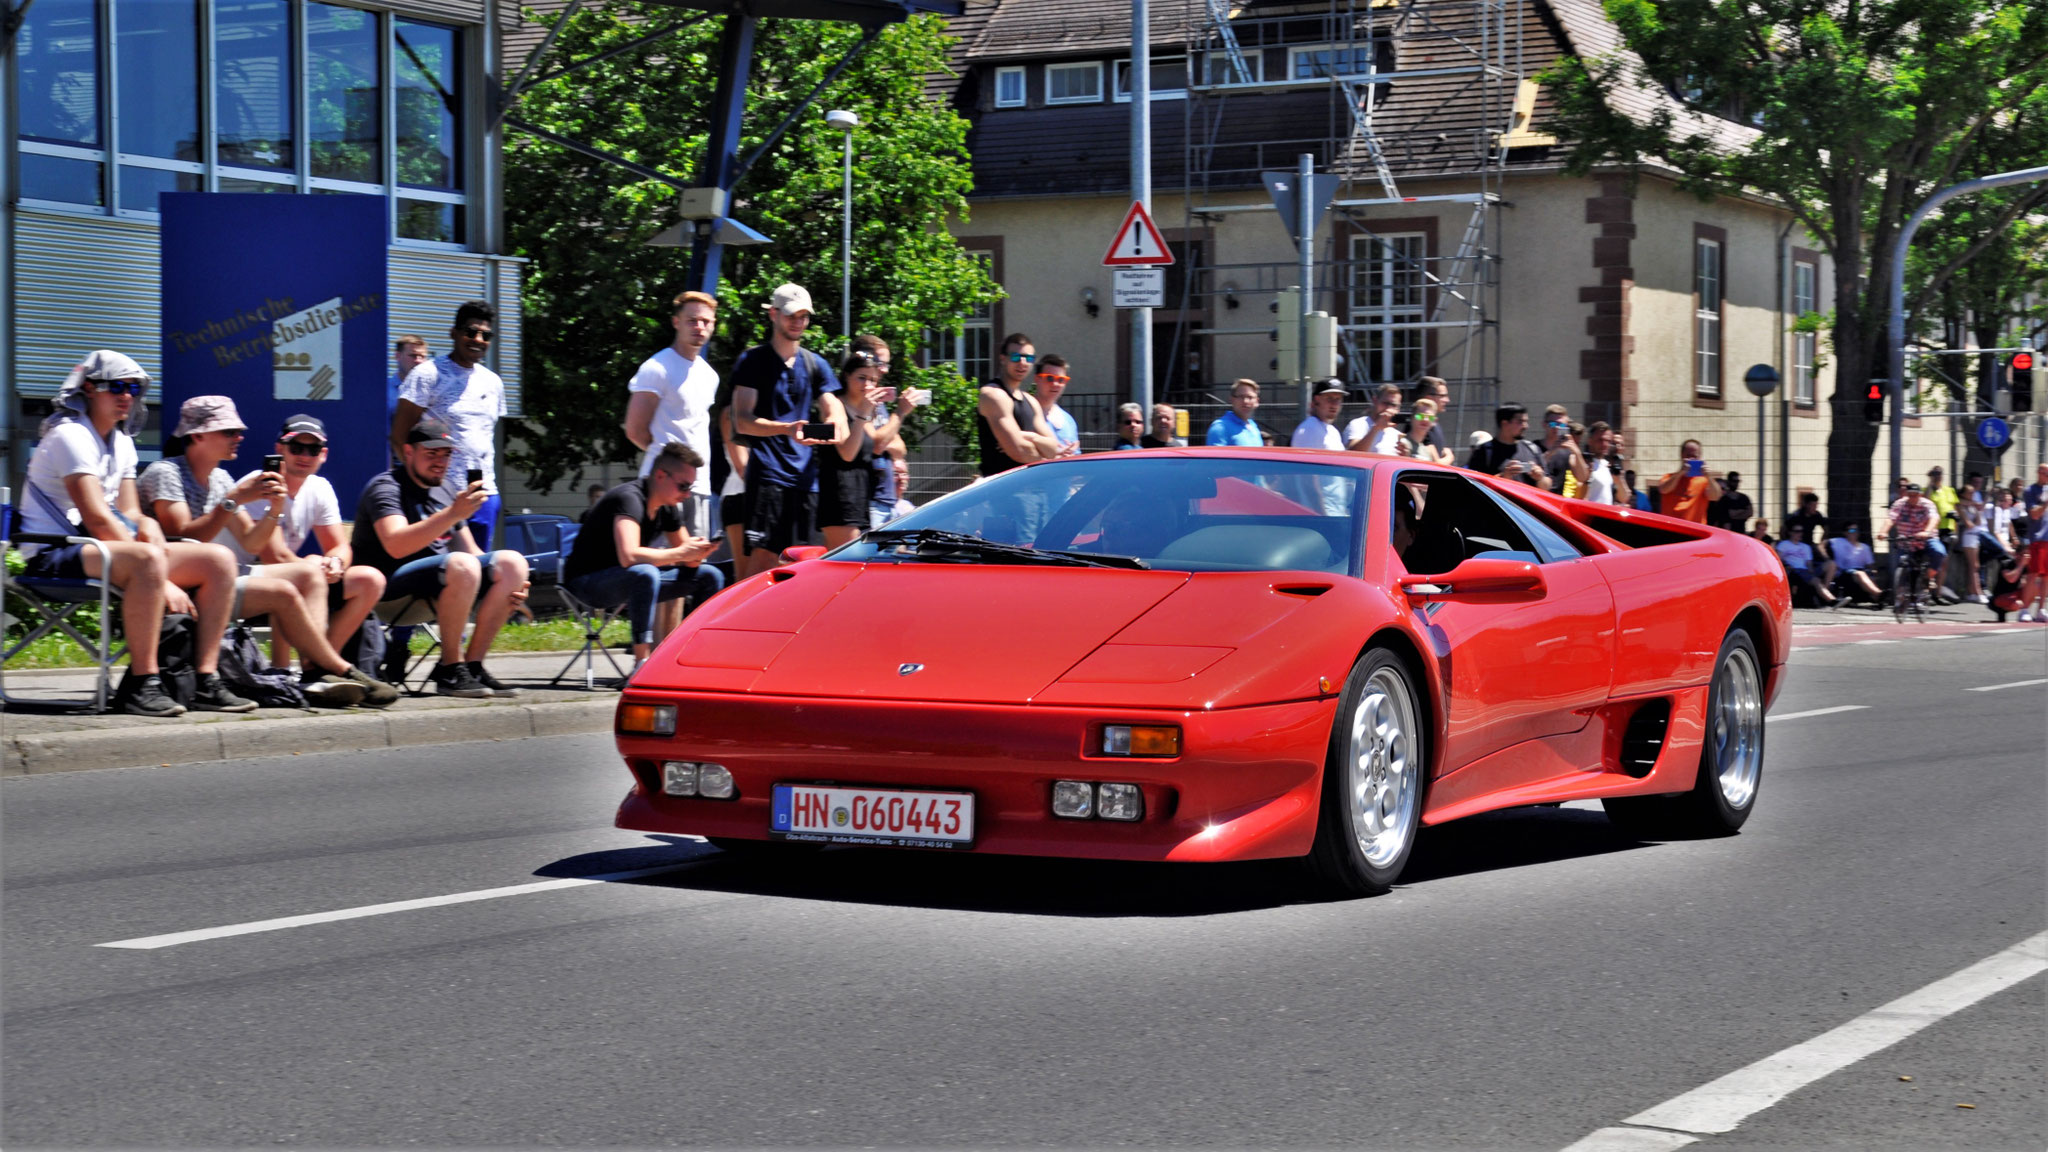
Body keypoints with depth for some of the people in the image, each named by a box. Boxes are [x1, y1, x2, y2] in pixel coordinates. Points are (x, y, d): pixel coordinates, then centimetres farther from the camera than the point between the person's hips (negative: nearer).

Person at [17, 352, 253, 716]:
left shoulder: (122, 442, 17)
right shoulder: (70, 436, -12)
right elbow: (97, 520, -20)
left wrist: (148, 527, -11)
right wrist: (162, 581, -23)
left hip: (112, 548, 9)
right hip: (54, 557, -9)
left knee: (219, 560, -5)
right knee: (147, 560, -39)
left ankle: (205, 681, -10)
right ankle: (142, 684, -35)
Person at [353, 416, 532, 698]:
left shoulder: (444, 491, 18)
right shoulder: (386, 487, -8)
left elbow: (471, 551, 20)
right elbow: (396, 546, -27)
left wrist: (509, 585, 1)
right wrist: (453, 513, -35)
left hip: (440, 583, 8)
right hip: (391, 585, -8)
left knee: (512, 562, -9)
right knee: (460, 565, -34)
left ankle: (472, 664, -13)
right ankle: (449, 671, -25)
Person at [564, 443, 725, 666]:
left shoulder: (668, 507, 3)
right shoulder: (630, 499, -24)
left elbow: (688, 558, 9)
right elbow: (629, 556, -39)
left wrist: (696, 553, -16)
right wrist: (681, 553, -30)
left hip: (631, 581, 9)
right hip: (587, 580, -9)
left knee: (710, 576, 1)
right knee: (644, 574, -41)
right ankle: (641, 664, -37)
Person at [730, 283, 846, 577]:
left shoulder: (816, 365, 19)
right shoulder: (753, 361, 3)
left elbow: (833, 409, 12)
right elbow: (742, 421, -7)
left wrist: (836, 424, -15)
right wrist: (786, 429, -26)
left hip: (805, 476, 5)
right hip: (767, 473, -5)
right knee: (763, 556, -17)